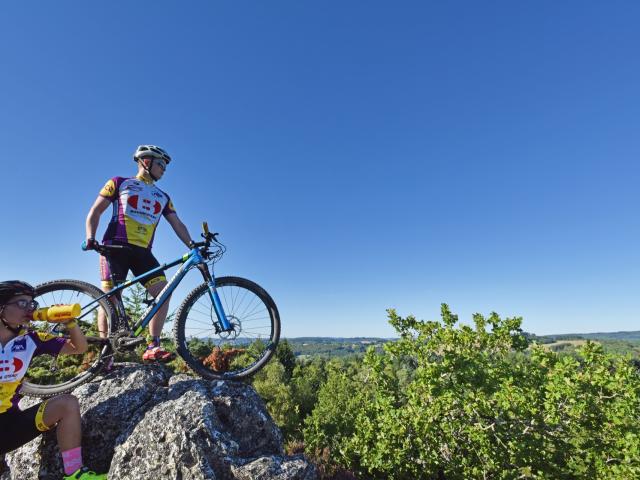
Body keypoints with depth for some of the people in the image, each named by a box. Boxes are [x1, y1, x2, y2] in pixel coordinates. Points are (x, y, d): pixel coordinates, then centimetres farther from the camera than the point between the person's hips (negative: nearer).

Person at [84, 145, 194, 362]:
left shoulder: (163, 197, 20)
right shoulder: (119, 183, 10)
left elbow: (177, 224, 12)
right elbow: (95, 211, 6)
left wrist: (192, 245, -4)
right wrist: (90, 238, -10)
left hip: (143, 251, 3)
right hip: (116, 246, -3)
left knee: (163, 293, -14)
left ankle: (153, 347, -9)